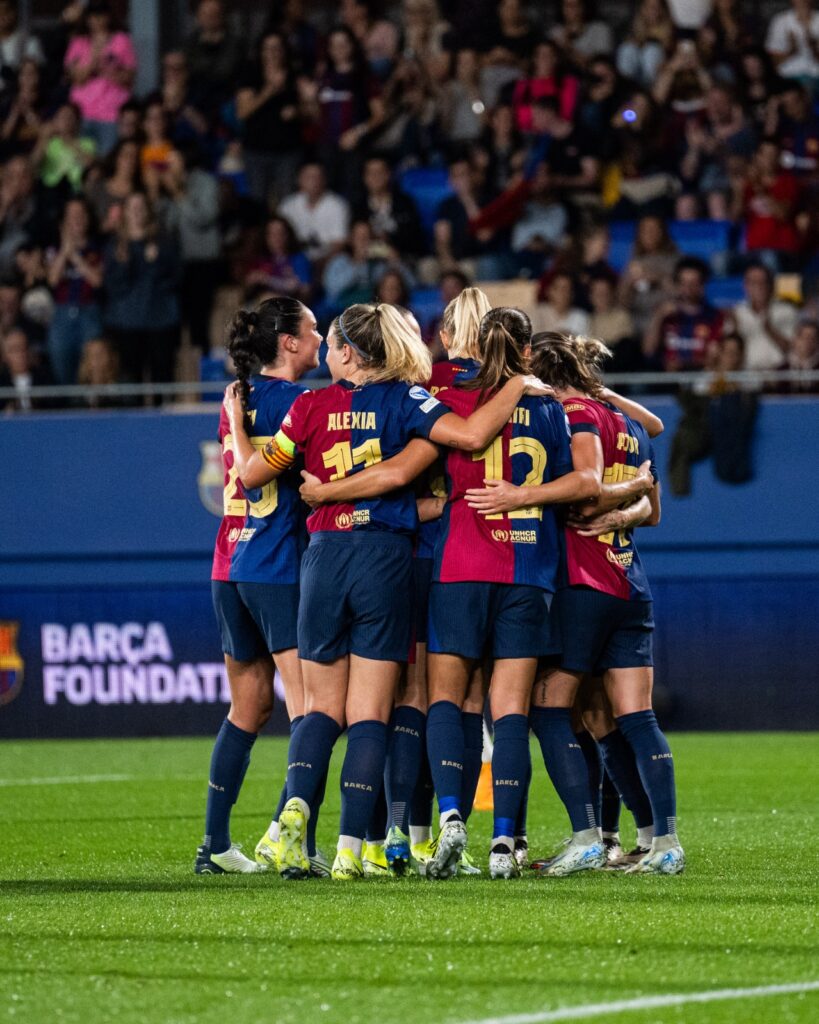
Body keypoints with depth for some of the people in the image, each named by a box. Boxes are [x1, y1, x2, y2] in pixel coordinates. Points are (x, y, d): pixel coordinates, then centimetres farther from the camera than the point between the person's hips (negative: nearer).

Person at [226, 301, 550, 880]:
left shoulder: (313, 406, 4)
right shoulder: (404, 399, 0)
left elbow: (251, 473, 9)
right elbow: (471, 435, -14)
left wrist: (236, 419, 26)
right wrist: (517, 388, 1)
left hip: (324, 556, 1)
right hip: (386, 559, -1)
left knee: (322, 707, 13)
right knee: (370, 712, 2)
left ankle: (297, 806, -14)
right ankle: (351, 848, -7)